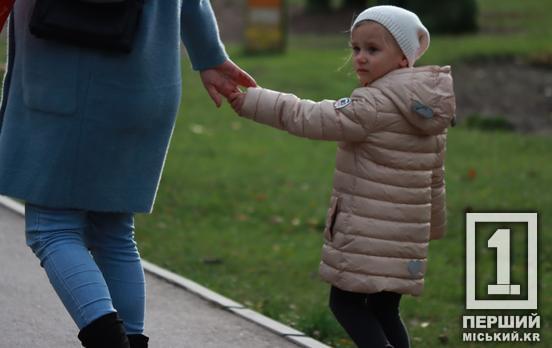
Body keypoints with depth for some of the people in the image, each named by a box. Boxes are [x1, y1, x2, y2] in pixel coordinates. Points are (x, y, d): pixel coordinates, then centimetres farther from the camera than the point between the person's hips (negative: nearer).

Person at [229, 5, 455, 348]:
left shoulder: (376, 105, -16)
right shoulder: (429, 108, 9)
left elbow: (314, 119, -16)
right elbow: (435, 174, 18)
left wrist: (254, 101, -10)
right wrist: (434, 224, 29)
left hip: (368, 235, -8)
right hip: (406, 235, 8)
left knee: (346, 301, 1)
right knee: (384, 310, 14)